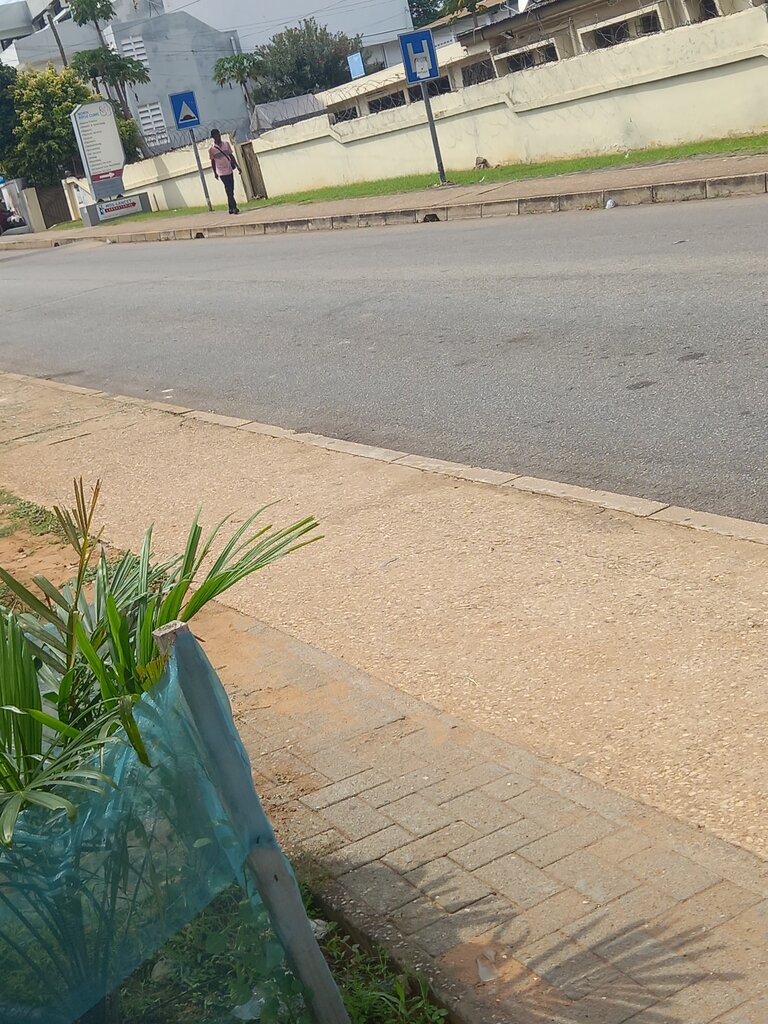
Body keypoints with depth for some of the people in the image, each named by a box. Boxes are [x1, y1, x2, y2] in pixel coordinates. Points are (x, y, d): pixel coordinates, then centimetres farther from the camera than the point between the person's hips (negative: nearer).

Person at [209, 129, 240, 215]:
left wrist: (237, 166, 9)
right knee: (229, 190, -10)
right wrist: (215, 173, 2)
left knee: (231, 190, 7)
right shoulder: (212, 149, -4)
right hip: (222, 173, -5)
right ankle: (234, 207, -12)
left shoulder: (226, 144, 7)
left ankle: (231, 208, 15)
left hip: (229, 170, 5)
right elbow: (212, 161, 2)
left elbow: (231, 156, 12)